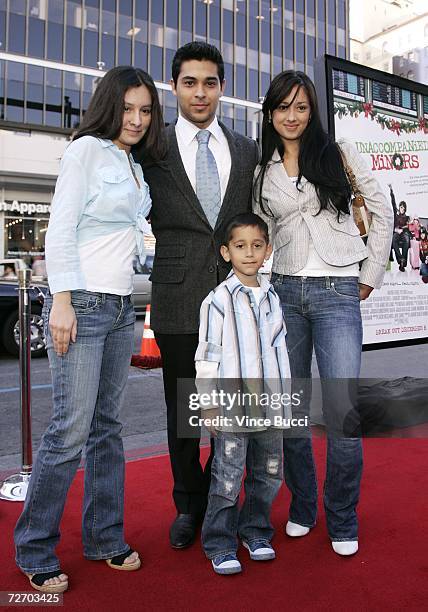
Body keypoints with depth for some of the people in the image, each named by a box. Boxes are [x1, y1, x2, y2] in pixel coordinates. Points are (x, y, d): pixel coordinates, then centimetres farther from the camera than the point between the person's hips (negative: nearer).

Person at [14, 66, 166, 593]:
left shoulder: (133, 166, 19)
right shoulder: (86, 150, -3)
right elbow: (60, 232, -10)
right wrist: (62, 301, -17)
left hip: (120, 307, 8)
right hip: (82, 303, -7)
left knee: (107, 426, 10)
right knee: (71, 429, -7)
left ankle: (105, 538, 22)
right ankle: (35, 553, 10)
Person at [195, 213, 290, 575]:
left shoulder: (271, 298, 9)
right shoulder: (219, 300, -8)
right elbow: (207, 355, -7)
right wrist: (208, 406, -9)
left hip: (269, 408, 6)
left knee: (268, 475, 16)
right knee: (227, 480, 3)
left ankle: (255, 532, 35)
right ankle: (220, 545, 19)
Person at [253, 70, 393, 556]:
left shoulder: (339, 153, 6)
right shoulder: (262, 173, 12)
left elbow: (381, 210, 7)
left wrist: (371, 274, 4)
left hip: (337, 293, -3)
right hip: (285, 292, 3)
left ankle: (342, 520, 11)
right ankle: (301, 507, 26)